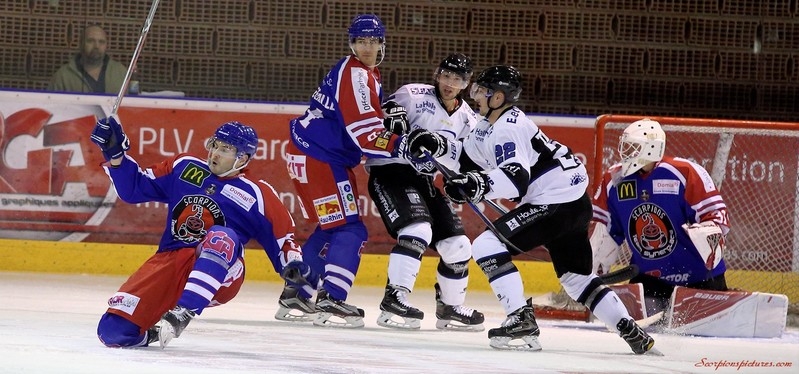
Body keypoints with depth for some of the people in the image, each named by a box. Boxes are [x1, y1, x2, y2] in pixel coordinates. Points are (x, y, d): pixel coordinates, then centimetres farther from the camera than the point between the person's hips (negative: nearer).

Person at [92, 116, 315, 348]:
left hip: (221, 279, -2)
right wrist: (115, 152, 3)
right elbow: (134, 188, 16)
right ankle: (151, 331, 16)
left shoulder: (257, 196, 4)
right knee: (114, 329, -19)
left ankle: (183, 314, -43)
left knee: (222, 237, -38)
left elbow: (282, 236, 5)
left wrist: (294, 266, -15)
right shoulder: (184, 167, 13)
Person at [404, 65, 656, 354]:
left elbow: (516, 178, -31)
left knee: (487, 245, -16)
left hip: (557, 204, -11)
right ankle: (632, 332, 26)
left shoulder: (508, 129, -17)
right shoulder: (491, 124, 14)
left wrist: (478, 185, -46)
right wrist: (436, 145, 7)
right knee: (577, 278, 22)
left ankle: (521, 321, -21)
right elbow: (467, 159, 22)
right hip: (574, 204, 11)